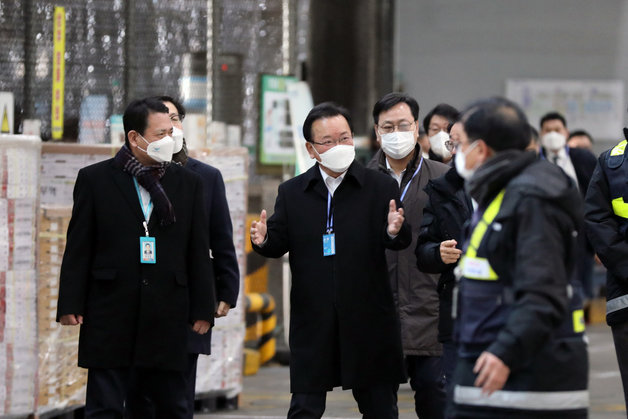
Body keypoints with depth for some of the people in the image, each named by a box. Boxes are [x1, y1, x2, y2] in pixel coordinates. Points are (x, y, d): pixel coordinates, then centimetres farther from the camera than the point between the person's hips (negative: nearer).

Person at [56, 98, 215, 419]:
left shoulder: (188, 183, 9)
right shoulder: (95, 179, 2)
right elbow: (78, 248, 1)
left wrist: (202, 309, 5)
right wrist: (70, 305, -5)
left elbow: (198, 251, 10)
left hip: (167, 318, 2)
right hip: (110, 315, -2)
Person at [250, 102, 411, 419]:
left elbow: (401, 243, -6)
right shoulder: (292, 193, 7)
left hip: (367, 319, -1)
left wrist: (395, 232, -29)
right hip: (312, 319, 1)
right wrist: (263, 241, -17)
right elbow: (279, 243, 6)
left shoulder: (380, 187, 1)